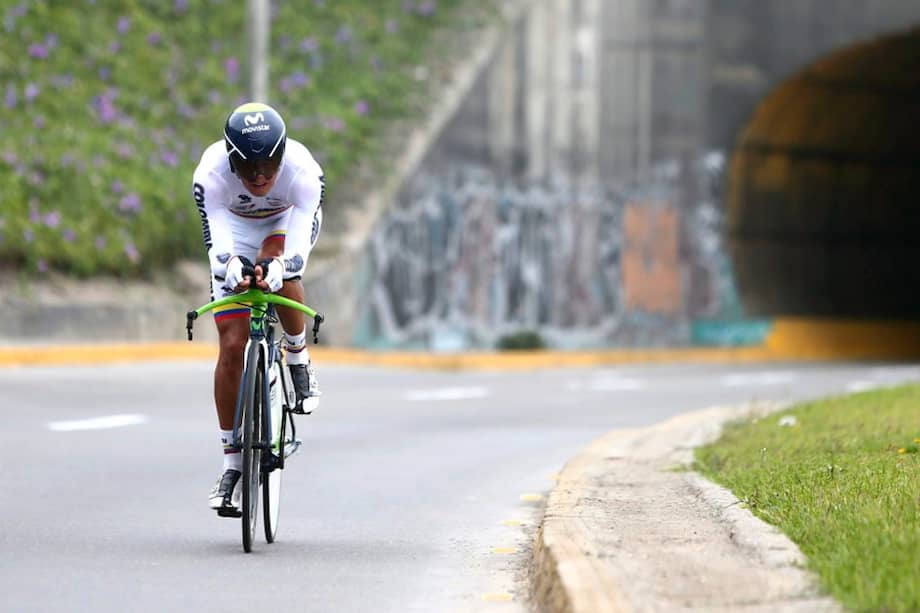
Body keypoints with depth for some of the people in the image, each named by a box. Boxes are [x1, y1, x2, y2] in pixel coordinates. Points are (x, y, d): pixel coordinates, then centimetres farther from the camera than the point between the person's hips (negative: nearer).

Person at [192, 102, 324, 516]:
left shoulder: (302, 171, -37)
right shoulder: (211, 174, -35)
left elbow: (299, 248, -44)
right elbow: (217, 244, -41)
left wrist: (278, 267, -66)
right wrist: (231, 269, -64)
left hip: (288, 221, 0)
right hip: (237, 227, 1)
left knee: (279, 266, -37)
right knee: (231, 346, -9)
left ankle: (298, 355, -8)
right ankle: (232, 462, 0)